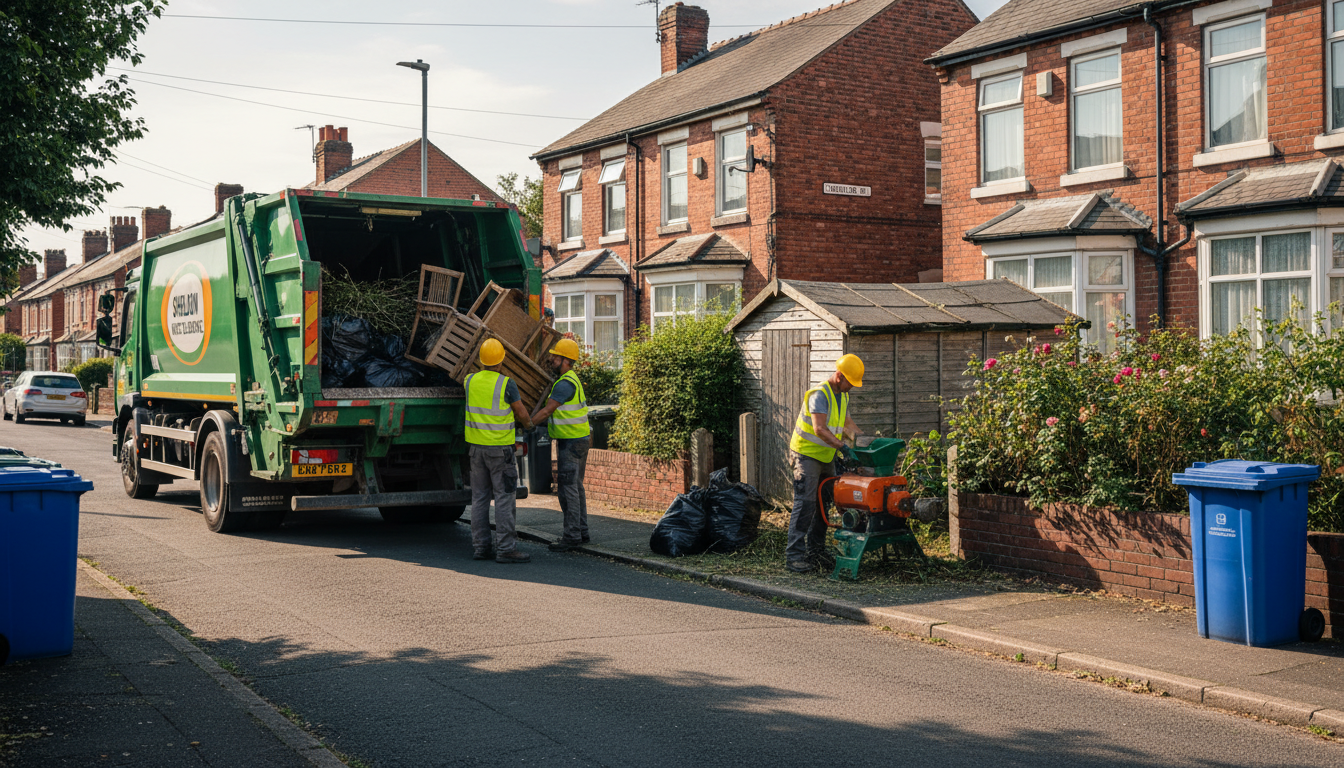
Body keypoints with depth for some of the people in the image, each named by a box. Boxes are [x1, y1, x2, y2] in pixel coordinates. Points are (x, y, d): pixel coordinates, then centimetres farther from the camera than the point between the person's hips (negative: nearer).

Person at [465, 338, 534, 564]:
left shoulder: (471, 381, 2)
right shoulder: (506, 384, -13)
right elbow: (521, 413, -3)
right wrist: (528, 425, 19)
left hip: (476, 445, 6)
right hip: (499, 447, -6)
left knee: (479, 497, 10)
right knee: (504, 498, -3)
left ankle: (480, 545, 12)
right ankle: (505, 548, -5)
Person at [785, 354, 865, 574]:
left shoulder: (842, 396, 9)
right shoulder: (819, 394, -21)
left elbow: (847, 422, 21)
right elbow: (819, 428, -32)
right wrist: (842, 446, -41)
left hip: (826, 457, 9)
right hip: (807, 454, -9)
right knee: (805, 504, -14)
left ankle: (816, 551, 20)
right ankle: (794, 556, -15)